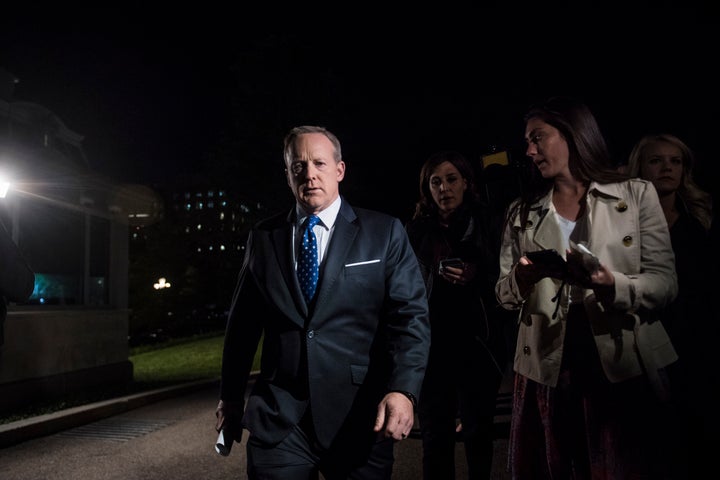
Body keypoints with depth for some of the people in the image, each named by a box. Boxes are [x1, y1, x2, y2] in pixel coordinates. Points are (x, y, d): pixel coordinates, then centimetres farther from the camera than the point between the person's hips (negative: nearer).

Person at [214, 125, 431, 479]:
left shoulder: (385, 233, 0)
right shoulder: (263, 238, 7)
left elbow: (410, 315, -7)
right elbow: (242, 323, 12)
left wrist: (403, 390, -20)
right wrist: (231, 396, 15)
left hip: (359, 418, -1)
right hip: (278, 420, 2)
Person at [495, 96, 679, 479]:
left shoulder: (637, 194, 2)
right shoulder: (521, 213, 10)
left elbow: (664, 283, -4)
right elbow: (504, 295, 8)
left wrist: (612, 285, -23)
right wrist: (521, 279, -15)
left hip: (624, 365, -2)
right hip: (546, 368, 3)